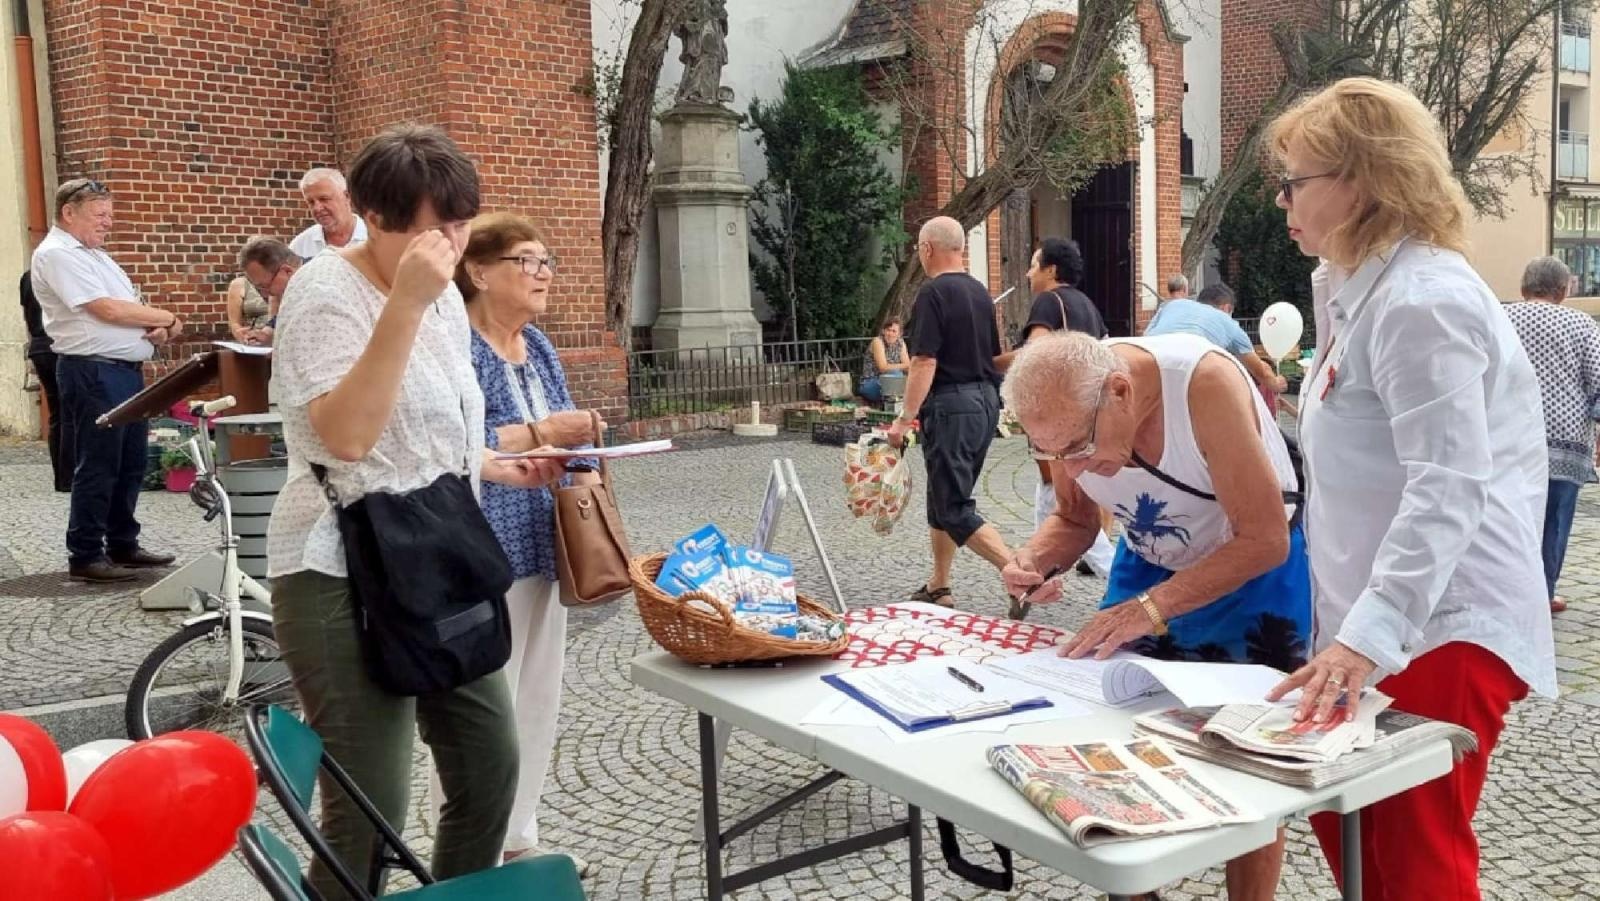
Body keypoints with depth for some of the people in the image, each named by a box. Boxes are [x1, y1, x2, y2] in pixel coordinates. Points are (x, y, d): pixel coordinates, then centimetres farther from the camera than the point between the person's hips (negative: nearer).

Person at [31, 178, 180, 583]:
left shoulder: (96, 255, 19)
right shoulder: (56, 254, -11)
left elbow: (128, 307, 20)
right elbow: (108, 310, -19)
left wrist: (154, 330, -3)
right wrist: (166, 318, -8)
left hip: (126, 369, 10)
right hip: (93, 372, -10)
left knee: (131, 464, 14)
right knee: (98, 469, -4)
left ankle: (123, 545, 24)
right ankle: (85, 556, 5)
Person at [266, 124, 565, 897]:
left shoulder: (443, 296, 11)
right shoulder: (325, 292, -13)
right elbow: (346, 436, -29)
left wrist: (507, 469, 11)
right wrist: (405, 304, -31)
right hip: (344, 578, -8)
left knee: (490, 765, 13)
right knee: (369, 813, -6)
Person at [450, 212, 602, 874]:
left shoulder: (537, 344, 12)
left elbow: (568, 430, 16)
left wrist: (587, 477, -2)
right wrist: (539, 433, -23)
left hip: (543, 549, 9)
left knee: (538, 702, 16)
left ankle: (519, 839, 31)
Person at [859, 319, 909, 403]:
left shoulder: (901, 342, 3)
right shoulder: (877, 341, -15)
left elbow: (907, 365, -3)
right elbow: (883, 368, -22)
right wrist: (902, 366, -17)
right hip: (870, 385, -6)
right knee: (895, 373, -32)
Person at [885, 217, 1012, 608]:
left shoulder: (933, 293, -13)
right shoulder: (980, 291, 13)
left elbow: (924, 363, -19)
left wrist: (905, 418, -16)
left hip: (951, 405, -9)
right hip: (986, 400, 9)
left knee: (955, 509, -6)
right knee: (944, 498, 17)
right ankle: (938, 588, 23)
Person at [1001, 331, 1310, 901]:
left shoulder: (1204, 382, -35)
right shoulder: (1070, 412, -19)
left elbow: (1265, 538, -31)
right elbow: (1075, 520, -1)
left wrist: (1153, 608, -38)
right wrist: (1036, 558, -23)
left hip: (1258, 569, -4)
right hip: (1150, 564, 5)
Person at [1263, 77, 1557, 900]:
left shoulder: (1420, 300, -18)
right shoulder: (1361, 286, 14)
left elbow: (1448, 492, -26)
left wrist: (1368, 635, -32)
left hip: (1439, 624, -10)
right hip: (1380, 619, 10)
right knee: (1342, 824, 15)